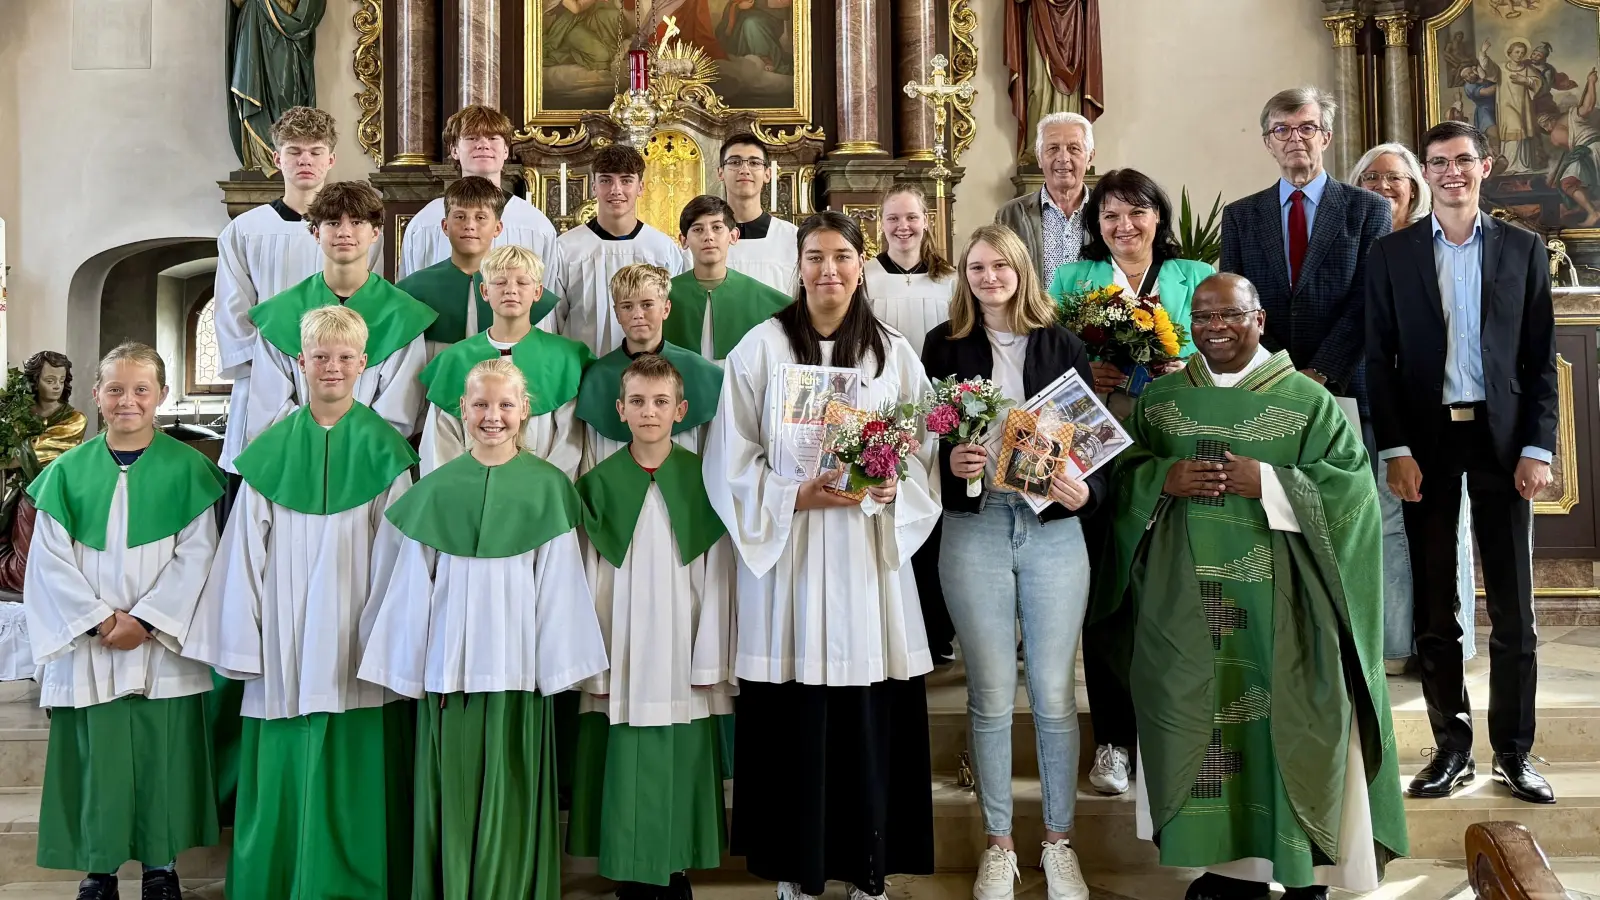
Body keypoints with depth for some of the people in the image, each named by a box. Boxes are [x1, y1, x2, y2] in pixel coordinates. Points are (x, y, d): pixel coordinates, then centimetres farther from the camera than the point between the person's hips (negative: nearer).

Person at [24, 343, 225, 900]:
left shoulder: (187, 468, 0)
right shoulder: (68, 472, 5)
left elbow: (196, 555, -5)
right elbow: (50, 560, 0)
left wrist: (144, 619, -13)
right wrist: (99, 619, -11)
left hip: (162, 644, -1)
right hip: (87, 645, 1)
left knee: (163, 755, 3)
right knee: (95, 755, 4)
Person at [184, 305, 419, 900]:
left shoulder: (383, 449, 2)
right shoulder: (270, 451, 6)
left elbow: (393, 552, -1)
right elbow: (247, 550, 5)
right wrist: (243, 639, 0)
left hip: (358, 649, -1)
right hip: (284, 649, 2)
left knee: (353, 779, 2)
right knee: (282, 778, 6)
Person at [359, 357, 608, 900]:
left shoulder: (547, 486, 0)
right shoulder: (436, 489, 4)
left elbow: (558, 583, 1)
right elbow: (414, 584, 7)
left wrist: (558, 665, 0)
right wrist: (409, 666, 6)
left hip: (517, 668, -1)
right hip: (449, 667, 1)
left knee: (509, 794, 3)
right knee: (453, 793, 6)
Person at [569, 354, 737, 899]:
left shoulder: (702, 481, 0)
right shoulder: (599, 484, 3)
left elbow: (717, 576, 1)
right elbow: (590, 580, 3)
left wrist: (711, 660, -3)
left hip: (682, 666, 0)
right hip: (621, 663, 1)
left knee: (679, 777, 4)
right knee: (626, 775, 4)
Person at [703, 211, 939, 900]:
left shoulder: (894, 353, 9)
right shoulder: (761, 347, 0)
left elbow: (923, 453, 10)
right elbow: (730, 460, -1)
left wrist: (893, 489, -10)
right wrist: (796, 495, -14)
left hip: (869, 554, 2)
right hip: (785, 549, -2)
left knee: (870, 716, 2)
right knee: (794, 716, 0)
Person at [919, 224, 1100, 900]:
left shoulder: (1062, 346, 6)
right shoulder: (944, 345, 5)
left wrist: (1084, 490, -13)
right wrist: (949, 461, -14)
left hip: (1053, 528, 0)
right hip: (974, 529, 0)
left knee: (1054, 694, 5)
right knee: (991, 696, 7)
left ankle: (1059, 842, 22)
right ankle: (998, 844, 22)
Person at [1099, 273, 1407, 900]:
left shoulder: (1307, 399, 1)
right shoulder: (1159, 399, 10)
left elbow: (1350, 482, -6)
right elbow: (1123, 473, 10)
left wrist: (1267, 482, -18)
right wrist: (1164, 479, -10)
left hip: (1277, 598, -2)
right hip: (1184, 597, 3)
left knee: (1285, 719, -1)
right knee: (1199, 716, 3)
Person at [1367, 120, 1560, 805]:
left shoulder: (1523, 249, 7)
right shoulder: (1392, 253, 5)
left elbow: (1541, 359, 5)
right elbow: (1379, 359, 1)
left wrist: (1537, 448, -4)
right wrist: (1395, 450, -7)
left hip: (1502, 439, 0)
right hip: (1426, 440, 0)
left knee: (1513, 606, 3)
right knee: (1434, 606, 4)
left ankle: (1514, 749, 13)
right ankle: (1451, 747, 14)